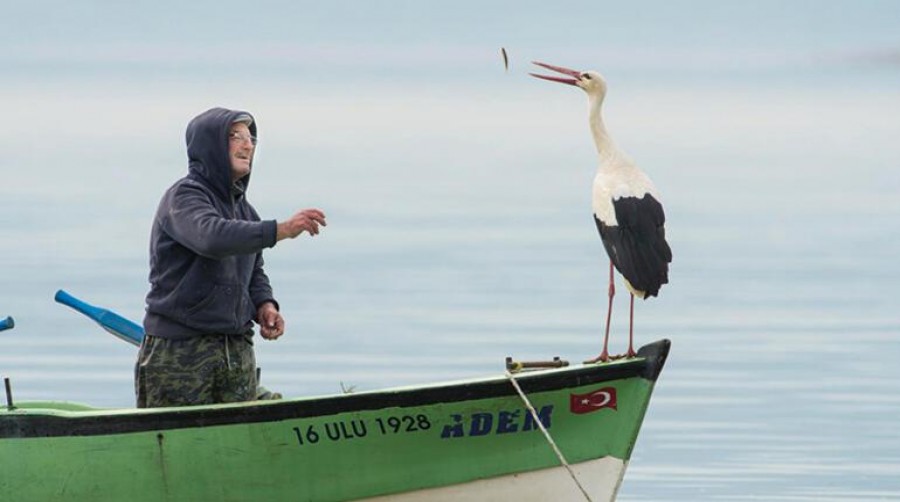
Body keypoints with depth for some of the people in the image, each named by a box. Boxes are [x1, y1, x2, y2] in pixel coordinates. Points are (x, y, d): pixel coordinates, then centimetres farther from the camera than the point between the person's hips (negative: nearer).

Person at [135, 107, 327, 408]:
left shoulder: (243, 209, 16)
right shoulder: (183, 196, -8)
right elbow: (212, 236, -29)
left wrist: (264, 305, 3)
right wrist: (281, 230, -36)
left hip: (238, 350, 7)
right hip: (179, 349, -7)